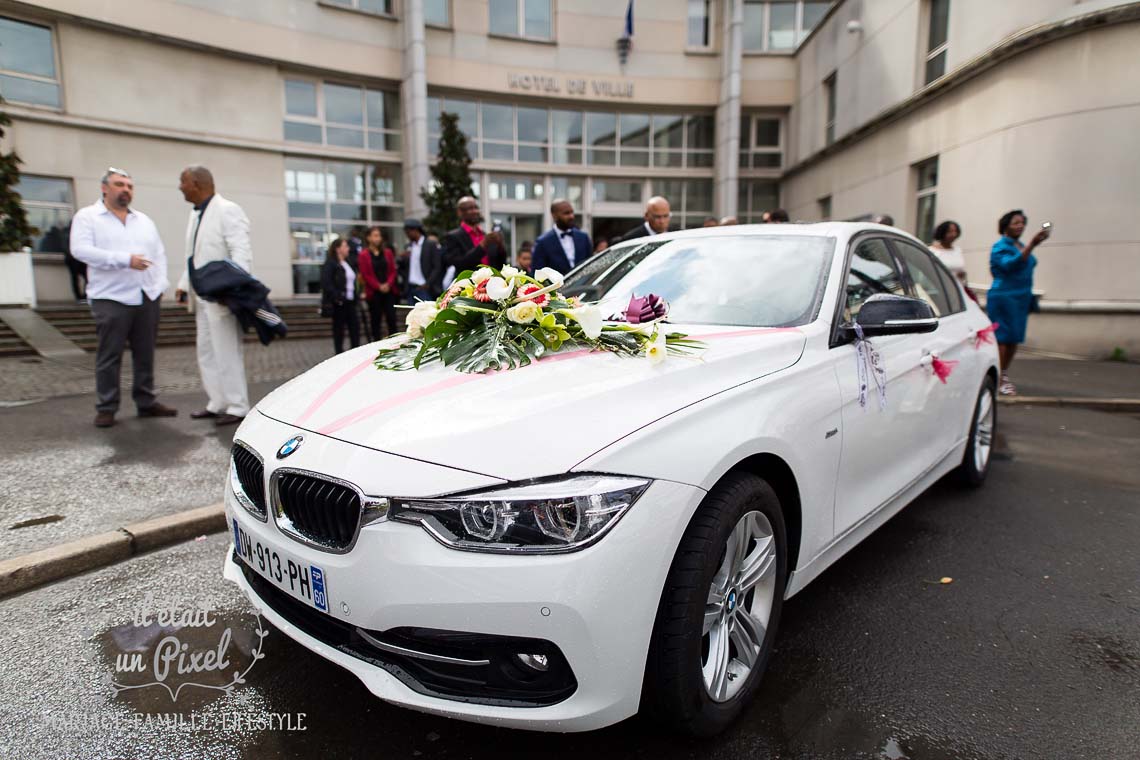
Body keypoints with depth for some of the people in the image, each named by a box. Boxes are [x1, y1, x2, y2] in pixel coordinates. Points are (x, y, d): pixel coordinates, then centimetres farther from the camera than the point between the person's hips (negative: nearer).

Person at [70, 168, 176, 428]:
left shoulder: (144, 220, 19)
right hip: (111, 299, -4)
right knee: (109, 356, -3)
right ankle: (106, 408, 5)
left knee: (145, 355, 8)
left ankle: (146, 402, 16)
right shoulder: (87, 217, 4)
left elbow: (159, 254, 18)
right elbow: (81, 250, -10)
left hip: (148, 298, 4)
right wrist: (124, 259, -19)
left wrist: (160, 284, 3)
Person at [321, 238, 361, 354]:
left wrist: (356, 295, 12)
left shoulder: (347, 263, 15)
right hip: (339, 302, -7)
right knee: (339, 328, 2)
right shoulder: (330, 264, -9)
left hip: (350, 301, 7)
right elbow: (326, 283, -18)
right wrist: (336, 297, -22)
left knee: (355, 325, 5)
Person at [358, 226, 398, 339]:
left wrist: (388, 284, -9)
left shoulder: (388, 252, 10)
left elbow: (393, 271, 8)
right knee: (375, 320, 4)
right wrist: (379, 286, -12)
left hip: (389, 291, 3)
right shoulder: (363, 255, -1)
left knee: (391, 318, -1)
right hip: (373, 292, -3)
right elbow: (365, 275, -4)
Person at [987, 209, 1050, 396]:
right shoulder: (1000, 246, -7)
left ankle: (1004, 376, 18)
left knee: (1014, 339, 9)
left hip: (1021, 297, 8)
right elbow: (1010, 264, -26)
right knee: (1002, 338, -9)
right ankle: (997, 380, -6)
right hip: (1003, 297, -8)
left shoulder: (1021, 246, 17)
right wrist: (1032, 245, -34)